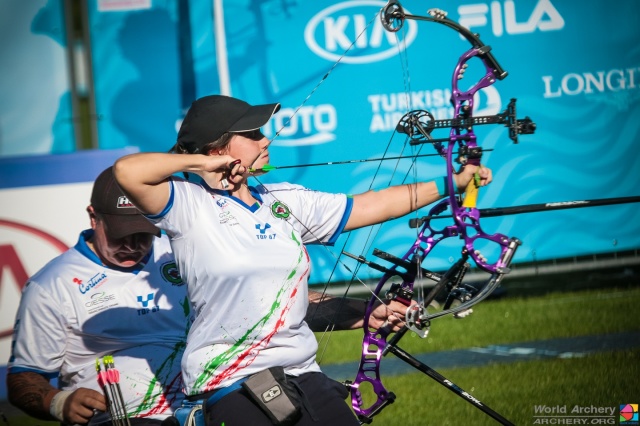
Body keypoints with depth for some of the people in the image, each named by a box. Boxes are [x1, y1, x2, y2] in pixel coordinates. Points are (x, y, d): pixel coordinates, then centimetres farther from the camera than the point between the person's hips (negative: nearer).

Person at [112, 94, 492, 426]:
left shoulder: (287, 202, 12)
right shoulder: (190, 205, -6)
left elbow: (373, 206, 15)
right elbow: (127, 172, -23)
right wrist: (200, 162, -11)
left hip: (302, 373, 6)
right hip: (230, 384, -6)